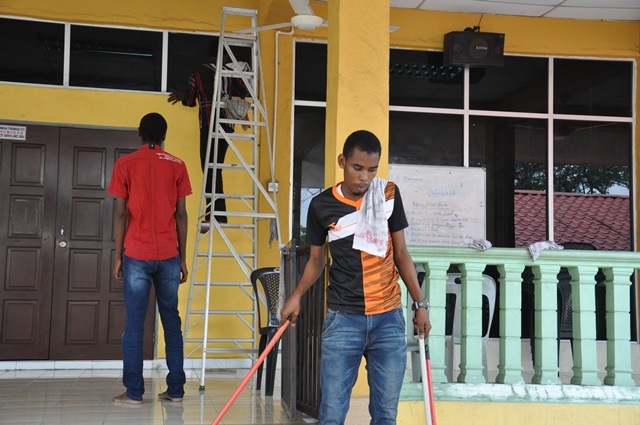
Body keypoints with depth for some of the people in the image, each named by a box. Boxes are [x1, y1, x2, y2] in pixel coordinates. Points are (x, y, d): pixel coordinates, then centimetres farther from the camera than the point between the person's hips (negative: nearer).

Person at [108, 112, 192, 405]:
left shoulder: (125, 164, 2)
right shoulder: (177, 166, 5)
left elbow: (120, 213, -1)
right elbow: (181, 214, 3)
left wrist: (118, 256, 4)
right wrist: (183, 257, 9)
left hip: (136, 254, -2)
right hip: (169, 255, 2)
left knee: (134, 323, 2)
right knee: (171, 321, 8)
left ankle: (134, 392, 2)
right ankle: (175, 389, 9)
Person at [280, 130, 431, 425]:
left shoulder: (389, 195, 1)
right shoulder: (322, 205, -1)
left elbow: (401, 253, 8)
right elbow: (316, 259, 10)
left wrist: (420, 303, 4)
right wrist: (296, 295, -5)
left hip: (389, 318, 1)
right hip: (342, 318, -1)